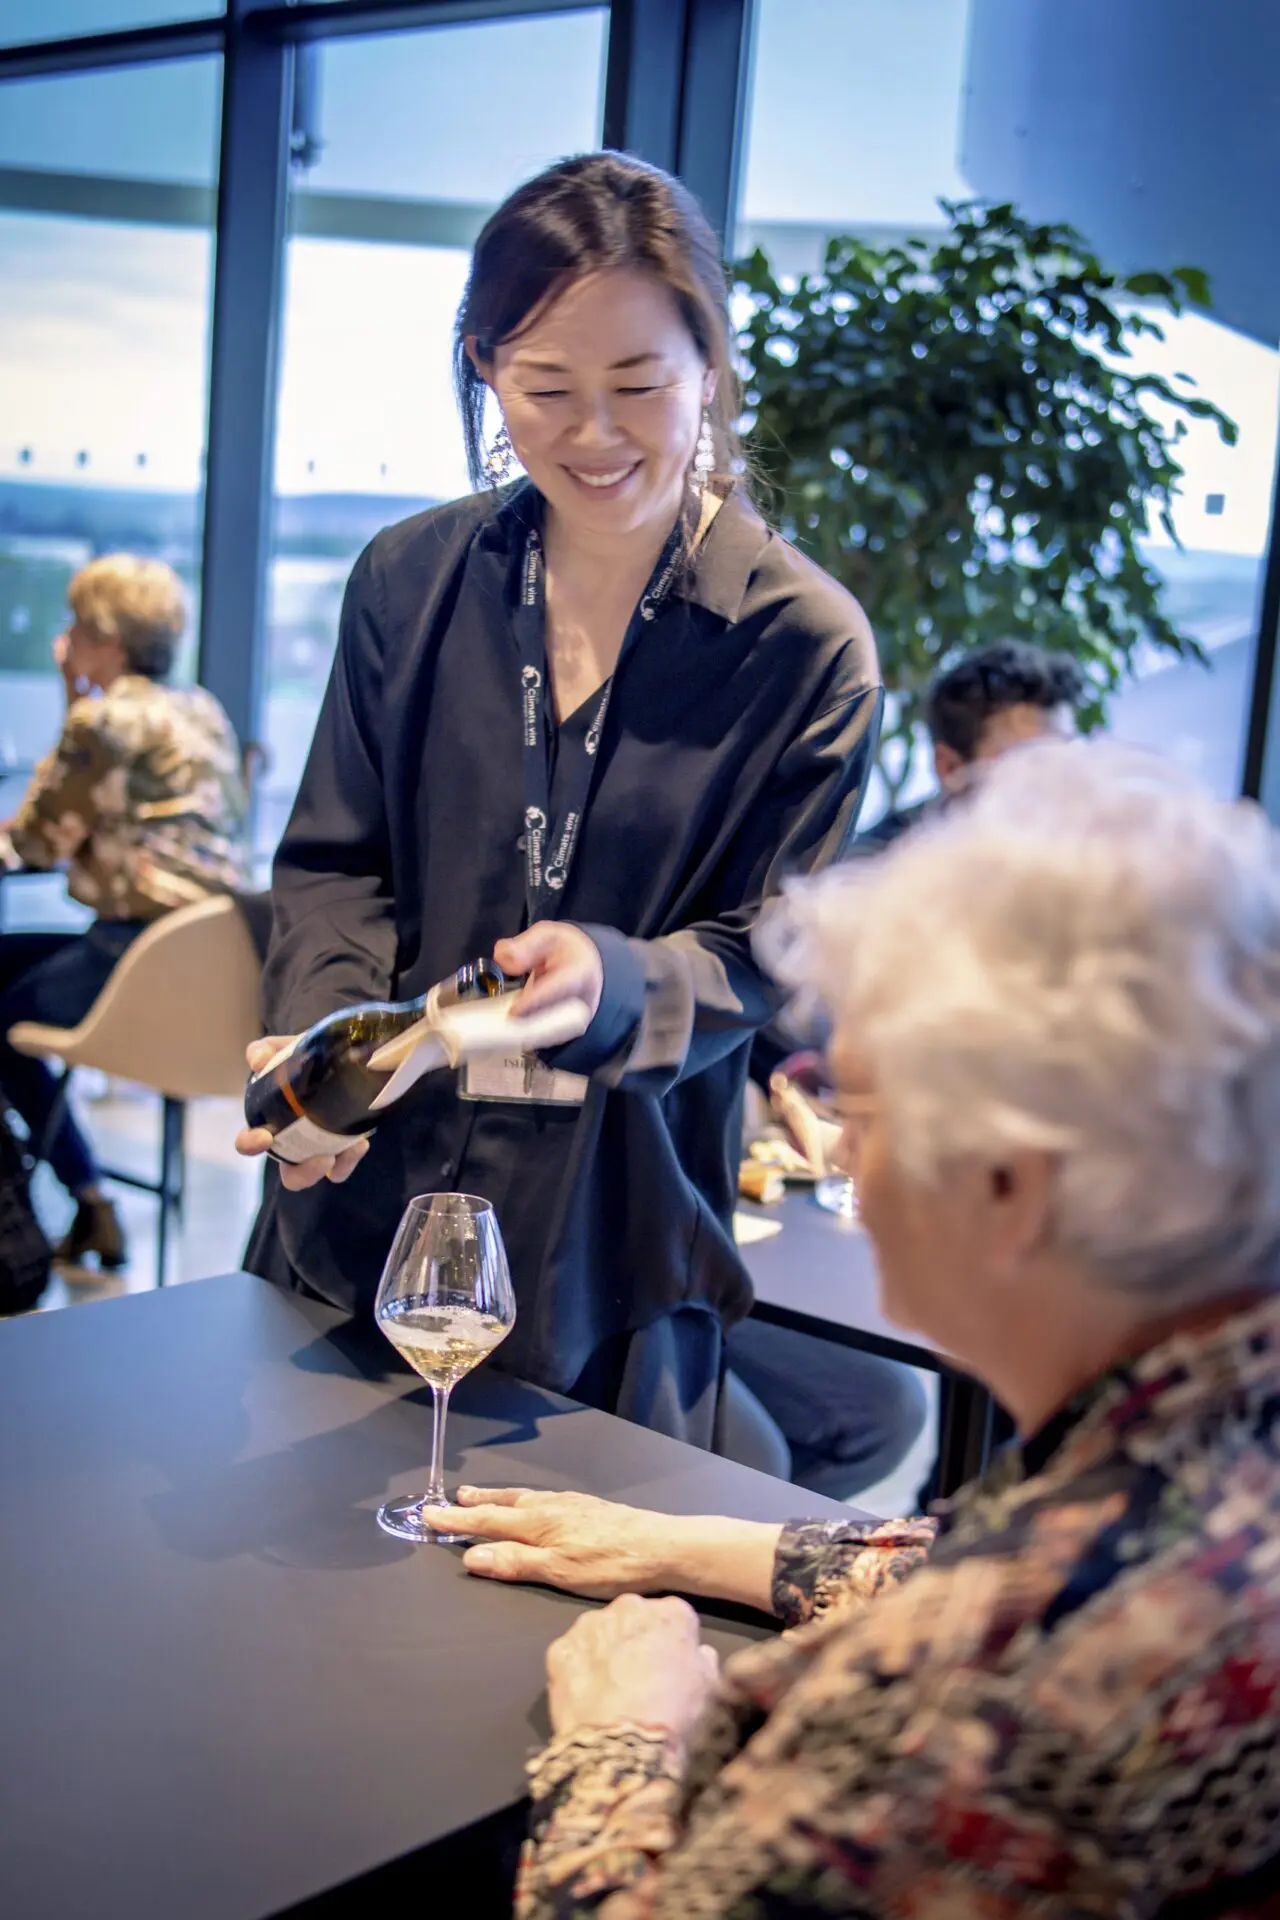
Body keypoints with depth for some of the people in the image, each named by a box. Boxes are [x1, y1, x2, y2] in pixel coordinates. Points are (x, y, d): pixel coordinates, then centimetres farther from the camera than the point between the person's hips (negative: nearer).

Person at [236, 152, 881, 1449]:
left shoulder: (807, 645, -8)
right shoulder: (409, 581, 3)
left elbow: (767, 958, -7)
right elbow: (332, 861, 5)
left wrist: (612, 978, -28)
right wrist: (321, 1045, -14)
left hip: (614, 1254, -2)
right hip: (362, 1205, 3)